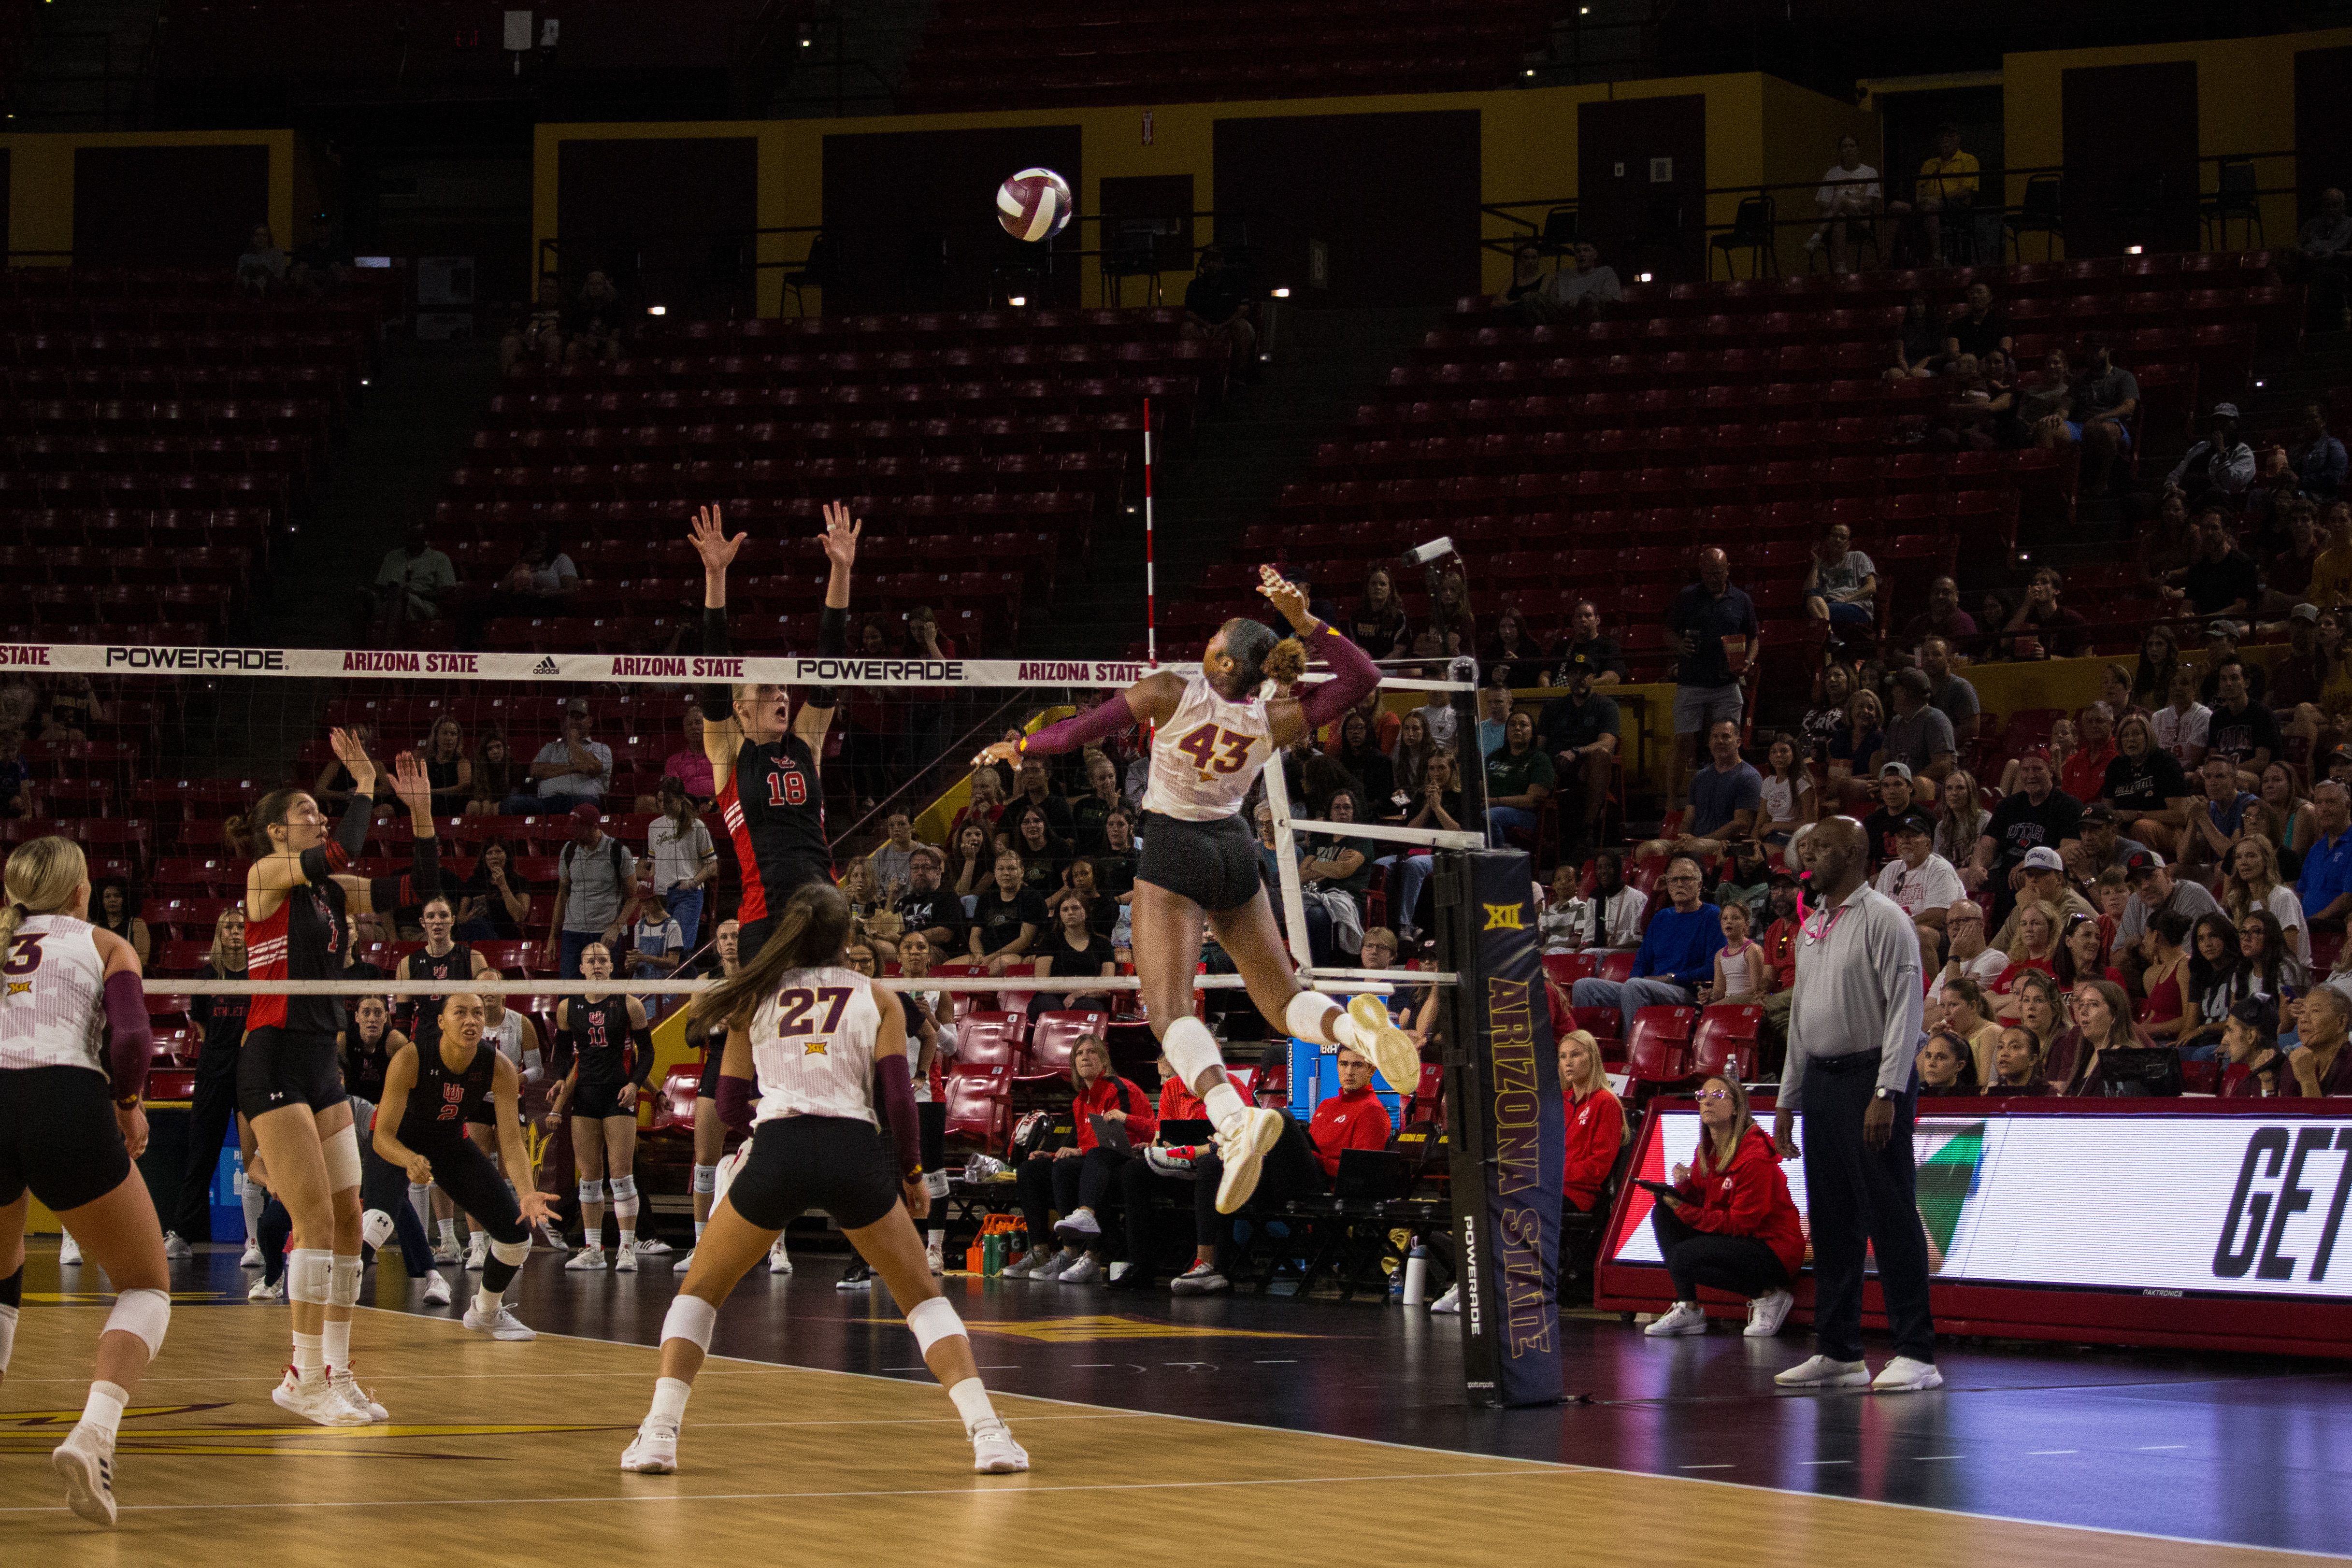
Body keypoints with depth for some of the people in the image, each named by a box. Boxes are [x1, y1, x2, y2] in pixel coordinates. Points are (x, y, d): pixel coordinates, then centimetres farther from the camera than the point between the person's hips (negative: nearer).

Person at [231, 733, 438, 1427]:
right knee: (316, 1217, -12)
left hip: (322, 1065, 8)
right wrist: (365, 788, -12)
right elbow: (340, 851, -24)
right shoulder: (267, 873, -6)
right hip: (273, 1063, -8)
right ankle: (304, 1375, -7)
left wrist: (420, 809, 3)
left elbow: (420, 887, 12)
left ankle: (336, 1371, 13)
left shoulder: (332, 891, 15)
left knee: (348, 1220, 6)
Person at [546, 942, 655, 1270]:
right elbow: (562, 1055, 12)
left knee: (622, 1175, -8)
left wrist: (635, 1084, -12)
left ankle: (627, 1249, -5)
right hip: (584, 1095, 3)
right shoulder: (568, 1008, 6)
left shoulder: (629, 1005, -2)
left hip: (619, 1095, -3)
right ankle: (592, 1249, 9)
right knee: (589, 1176, 4)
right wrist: (560, 1093, 2)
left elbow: (646, 1051, 3)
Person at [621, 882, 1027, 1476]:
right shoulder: (875, 998, 15)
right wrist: (913, 1174, 17)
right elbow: (898, 1096, 5)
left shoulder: (756, 997, 18)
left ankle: (659, 1433, 3)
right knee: (923, 1297, 15)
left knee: (700, 1290, 19)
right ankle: (987, 1432, -1)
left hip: (775, 1153, 0)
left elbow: (731, 1103, 18)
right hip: (856, 1152, 0)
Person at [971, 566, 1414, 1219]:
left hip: (1174, 852, -4)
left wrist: (1019, 747, 11)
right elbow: (1362, 678, 1)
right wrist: (1303, 620, -7)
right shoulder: (1273, 721, -3)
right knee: (1284, 1002, 10)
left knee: (1169, 1007, -11)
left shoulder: (1170, 692, -11)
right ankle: (1356, 1027, -26)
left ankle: (1234, 1116, -37)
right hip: (1235, 850, 4)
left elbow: (1080, 731, -6)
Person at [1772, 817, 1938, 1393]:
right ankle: (1838, 1353, 15)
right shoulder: (1812, 927, 17)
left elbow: (1906, 1010, -14)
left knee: (1890, 1216, -9)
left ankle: (1916, 1354, -8)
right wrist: (1788, 1099, 19)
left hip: (1870, 1077, -8)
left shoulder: (1882, 919, -8)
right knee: (1831, 1221, 9)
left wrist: (1887, 1093, -21)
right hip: (1821, 1080, 8)